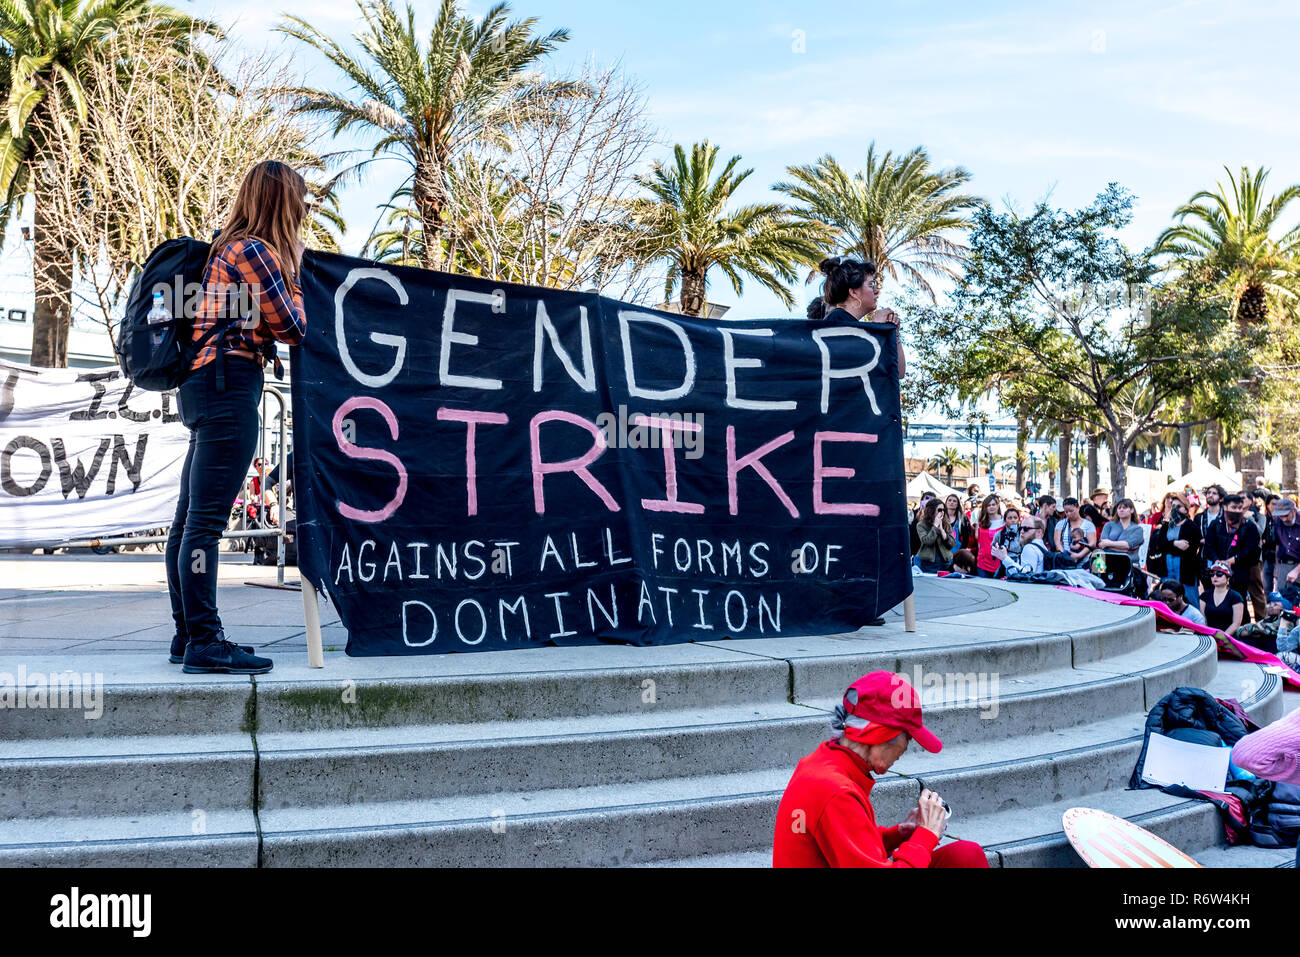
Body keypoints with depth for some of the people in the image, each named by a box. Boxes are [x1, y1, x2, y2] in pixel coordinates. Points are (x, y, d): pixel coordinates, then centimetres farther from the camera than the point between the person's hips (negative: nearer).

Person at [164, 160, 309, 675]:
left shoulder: (229, 246, 20)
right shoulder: (256, 251, -9)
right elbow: (293, 328, -6)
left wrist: (284, 267, 17)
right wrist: (293, 272, 8)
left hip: (204, 383, 10)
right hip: (229, 385, -10)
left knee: (190, 516, 11)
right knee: (206, 520, -12)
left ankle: (188, 633, 19)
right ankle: (204, 642, -11)